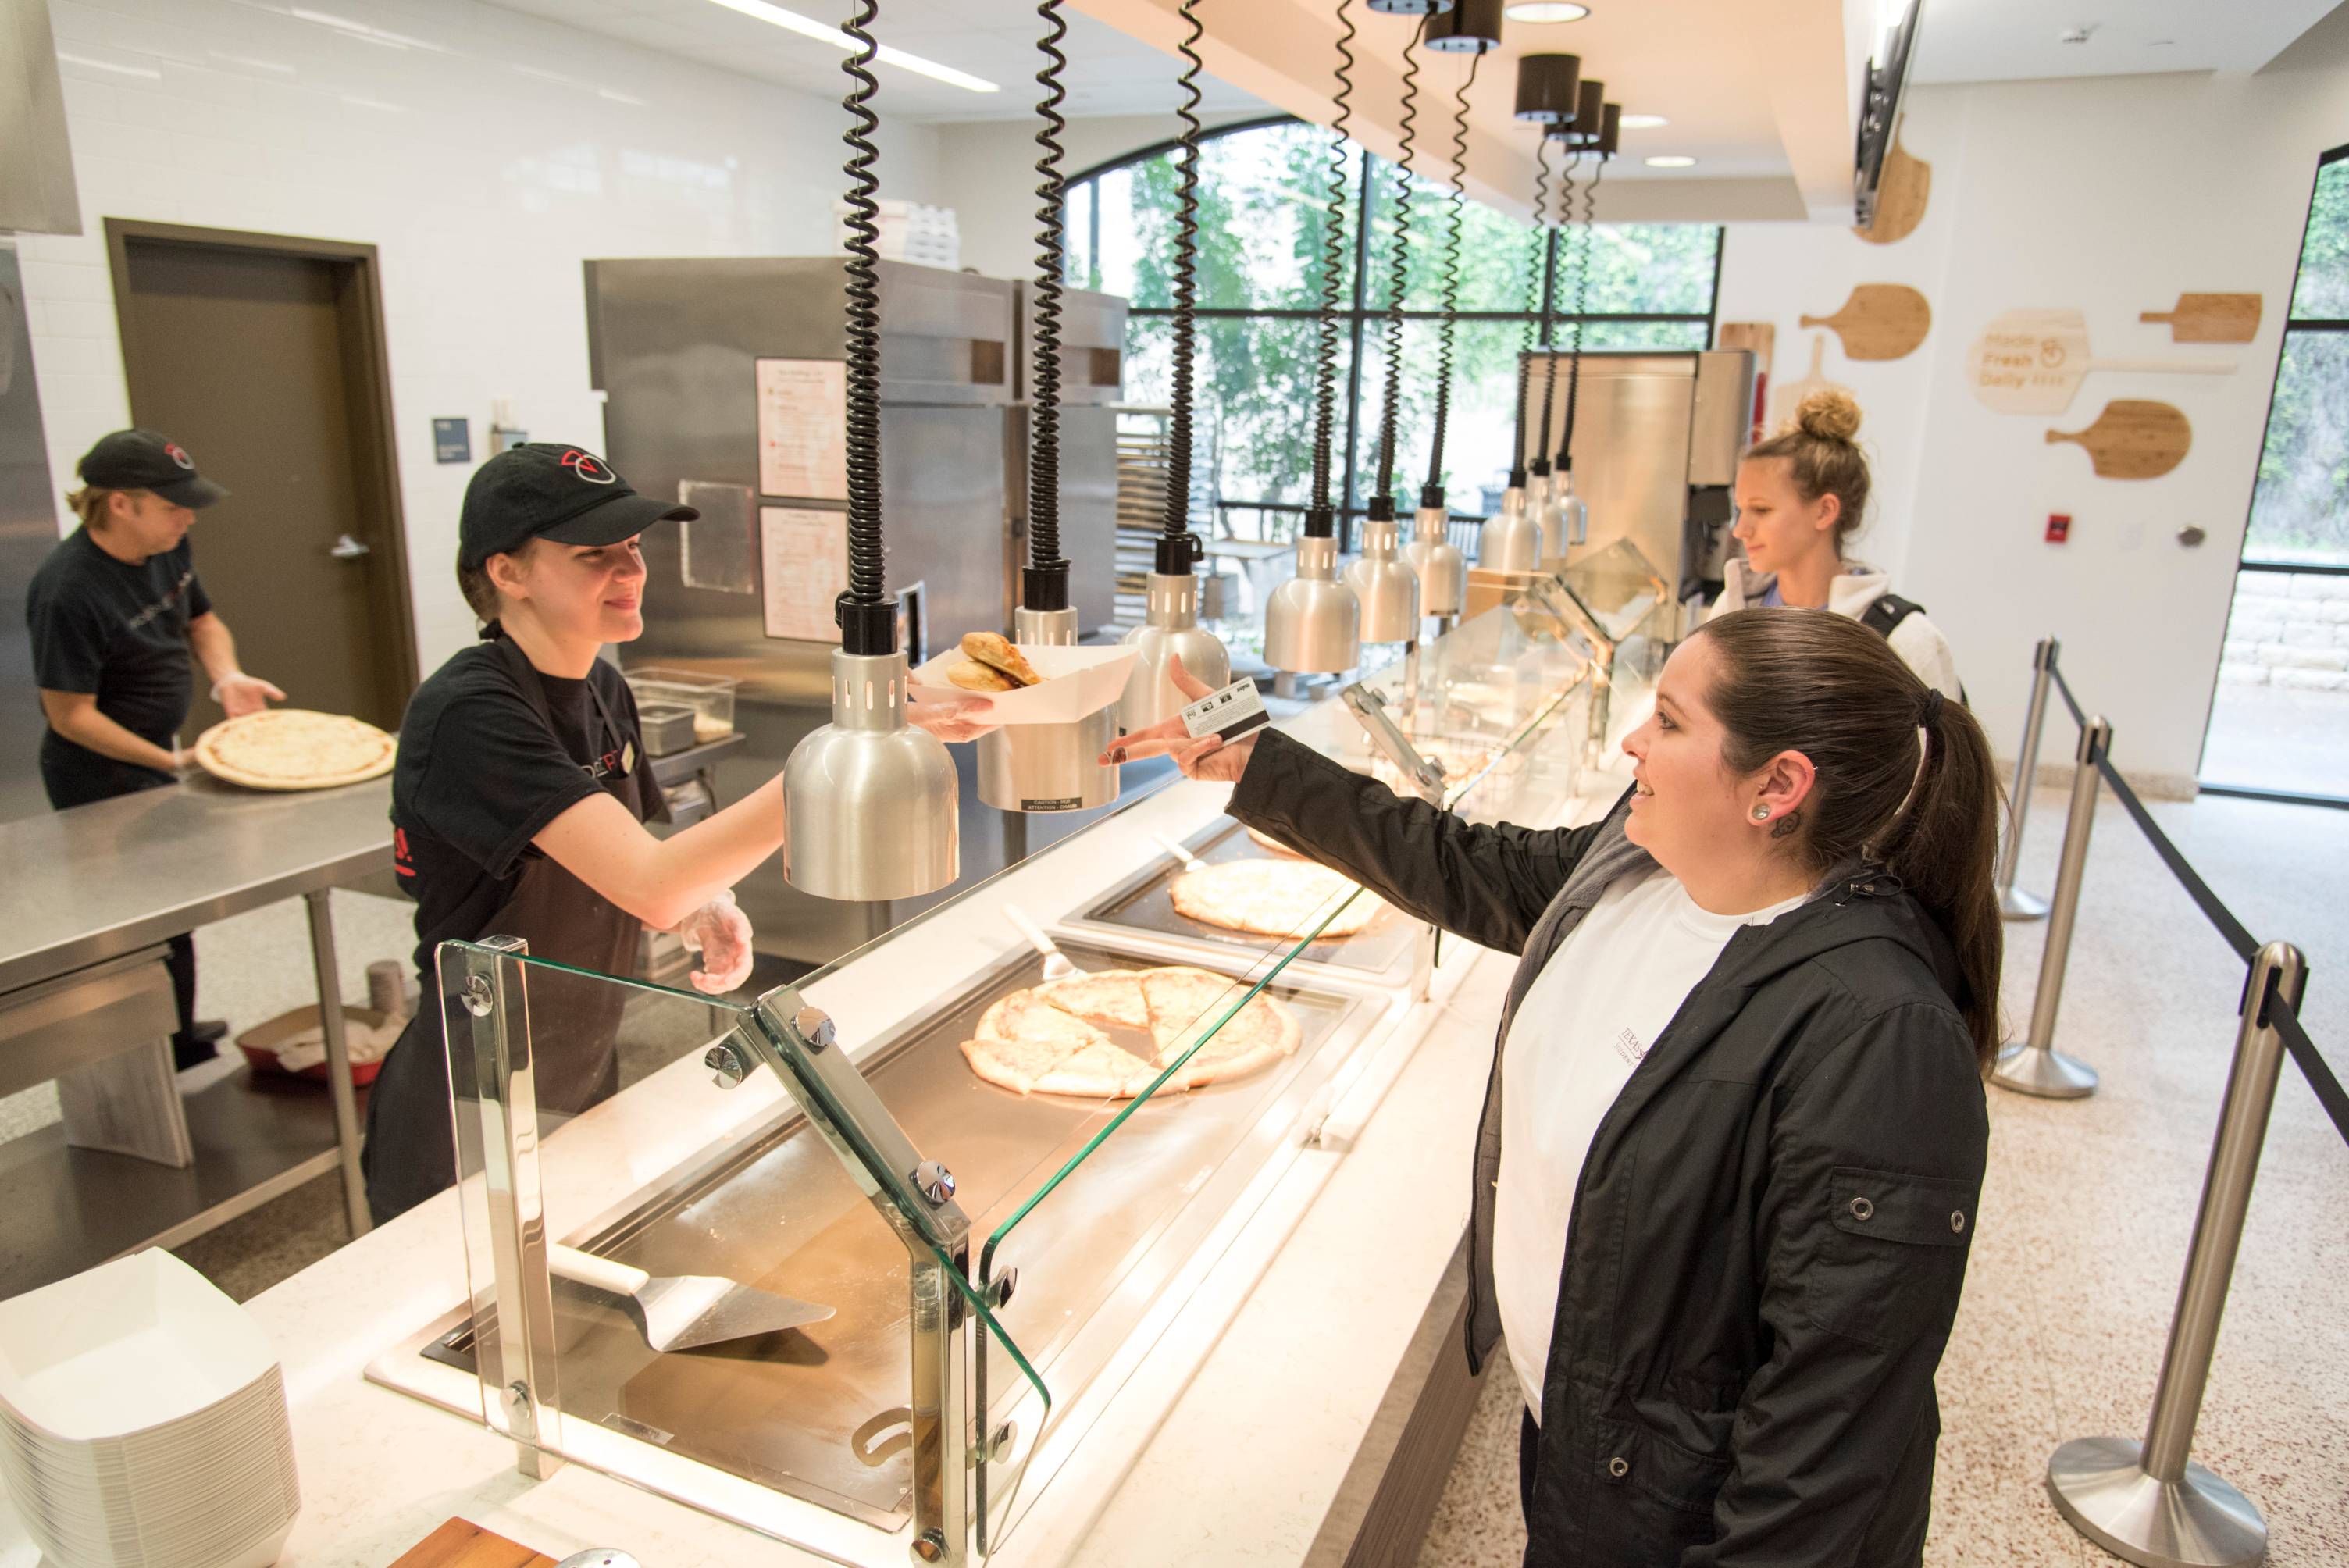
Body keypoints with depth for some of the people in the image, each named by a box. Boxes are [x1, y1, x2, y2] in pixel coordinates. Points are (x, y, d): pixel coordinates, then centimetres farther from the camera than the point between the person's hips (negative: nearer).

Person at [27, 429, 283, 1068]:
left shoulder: (167, 547, -4)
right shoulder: (68, 593, -27)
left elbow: (202, 620, 11)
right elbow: (70, 714, -23)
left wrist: (227, 676, -8)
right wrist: (172, 761, -26)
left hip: (154, 759, 9)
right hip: (101, 779, -9)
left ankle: (180, 1038, 41)